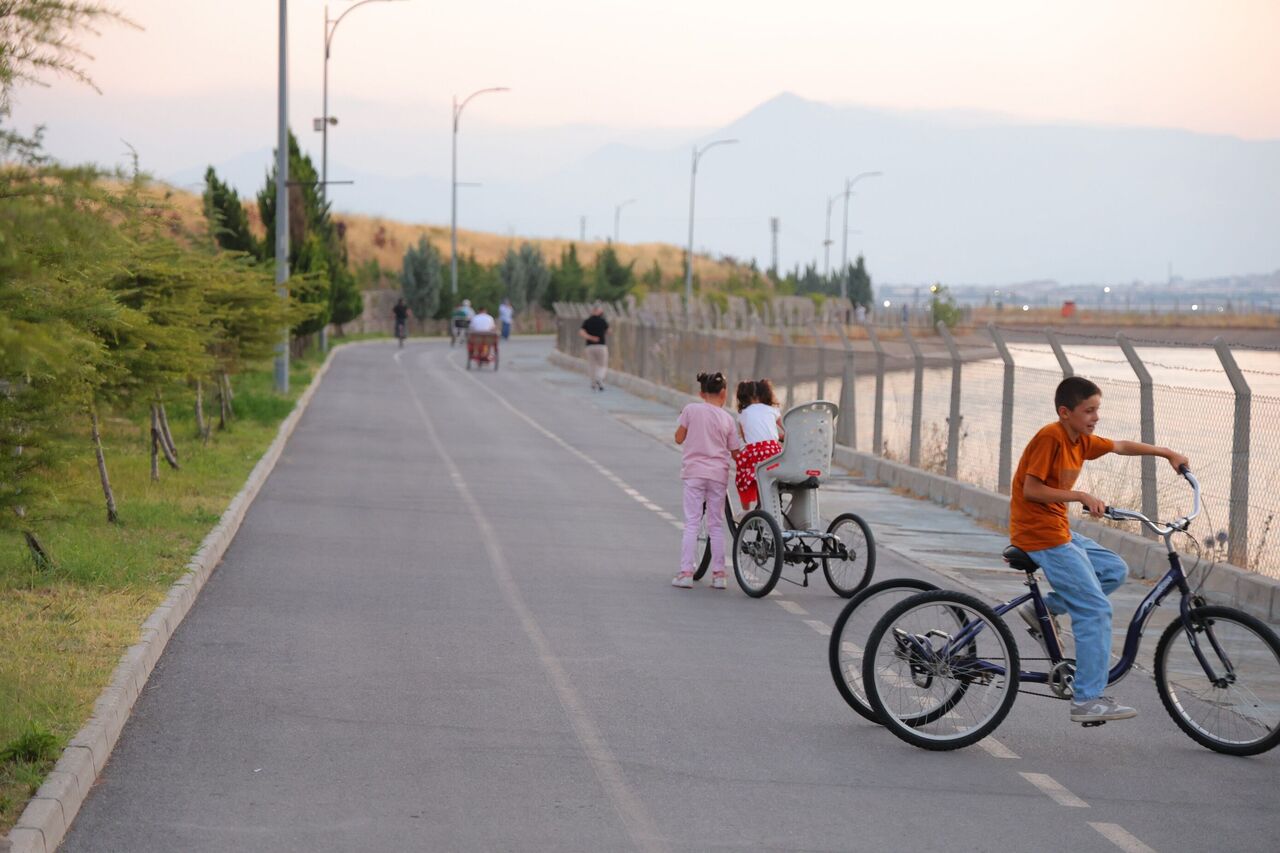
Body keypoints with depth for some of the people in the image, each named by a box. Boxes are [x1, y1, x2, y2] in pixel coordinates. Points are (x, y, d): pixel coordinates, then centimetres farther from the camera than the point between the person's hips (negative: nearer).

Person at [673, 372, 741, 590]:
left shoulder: (690, 409, -4)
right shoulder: (727, 419, 1)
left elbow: (679, 438, 1)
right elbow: (735, 453, 5)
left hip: (694, 472, -1)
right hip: (718, 474, 1)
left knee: (691, 523, 1)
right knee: (716, 525, 8)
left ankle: (686, 572, -5)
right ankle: (718, 574, 8)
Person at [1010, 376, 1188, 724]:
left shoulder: (1081, 441, 9)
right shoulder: (1049, 438, -18)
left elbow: (1120, 446, 24)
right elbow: (1031, 489, -21)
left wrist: (1166, 453, 23)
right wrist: (1080, 496, -25)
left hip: (1058, 531, 9)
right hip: (1040, 536, -9)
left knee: (1114, 570, 16)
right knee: (1096, 610, -10)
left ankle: (1044, 609, 11)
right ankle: (1088, 701, -10)